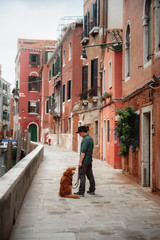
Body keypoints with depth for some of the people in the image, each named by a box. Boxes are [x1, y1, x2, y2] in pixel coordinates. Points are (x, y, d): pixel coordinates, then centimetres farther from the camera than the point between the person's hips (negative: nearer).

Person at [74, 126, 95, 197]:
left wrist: (80, 161, -20)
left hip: (84, 161, -10)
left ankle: (81, 192, -5)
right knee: (90, 175, 13)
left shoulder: (85, 139, -17)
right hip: (89, 160, 10)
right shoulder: (90, 138, 14)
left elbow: (83, 151, -22)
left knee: (82, 176, -6)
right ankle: (92, 190, 20)